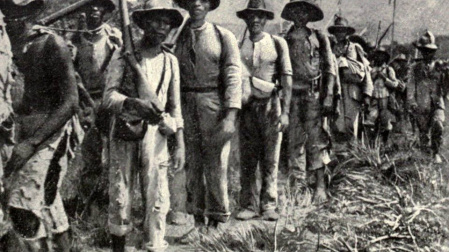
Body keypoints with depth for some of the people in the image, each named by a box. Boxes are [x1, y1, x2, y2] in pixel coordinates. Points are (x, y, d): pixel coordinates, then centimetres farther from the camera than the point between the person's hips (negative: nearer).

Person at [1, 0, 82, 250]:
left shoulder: (52, 44, -13)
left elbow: (69, 103, -18)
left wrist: (30, 143, -22)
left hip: (51, 131, -7)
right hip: (26, 131, 7)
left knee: (24, 204, -14)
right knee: (47, 204, 18)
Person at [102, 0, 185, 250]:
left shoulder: (171, 61, 10)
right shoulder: (124, 55, 1)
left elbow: (175, 106, 10)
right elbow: (109, 96, -5)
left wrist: (181, 144, 4)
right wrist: (134, 103, -24)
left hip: (155, 134, 2)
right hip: (123, 134, -1)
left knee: (158, 199, -1)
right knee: (120, 197, 6)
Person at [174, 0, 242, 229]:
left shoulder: (224, 36, 3)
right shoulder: (176, 37, 12)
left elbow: (233, 77, -4)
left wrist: (231, 116, -15)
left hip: (214, 104, -3)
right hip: (185, 106, 3)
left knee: (216, 164, -1)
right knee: (191, 163, 7)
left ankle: (217, 220, 11)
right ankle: (197, 218, 19)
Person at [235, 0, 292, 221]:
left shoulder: (278, 44, 5)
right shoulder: (239, 46, 9)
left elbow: (286, 79, 2)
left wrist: (285, 112, -6)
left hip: (271, 105, -1)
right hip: (247, 105, 1)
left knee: (270, 159, 2)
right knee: (247, 159, 2)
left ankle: (269, 205, 11)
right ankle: (249, 205, 11)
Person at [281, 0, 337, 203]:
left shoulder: (319, 38, 7)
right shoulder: (285, 41, 11)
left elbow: (330, 69, 3)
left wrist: (328, 97, -6)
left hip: (314, 95, -2)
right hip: (292, 95, 2)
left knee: (316, 140, -4)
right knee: (294, 141, 4)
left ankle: (320, 188, 0)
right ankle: (296, 184, 11)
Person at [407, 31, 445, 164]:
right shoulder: (415, 68, 7)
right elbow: (410, 87, 5)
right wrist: (412, 103, -3)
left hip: (437, 104, -1)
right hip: (421, 106, 1)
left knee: (438, 126, -22)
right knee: (423, 132, 7)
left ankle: (436, 153, -6)